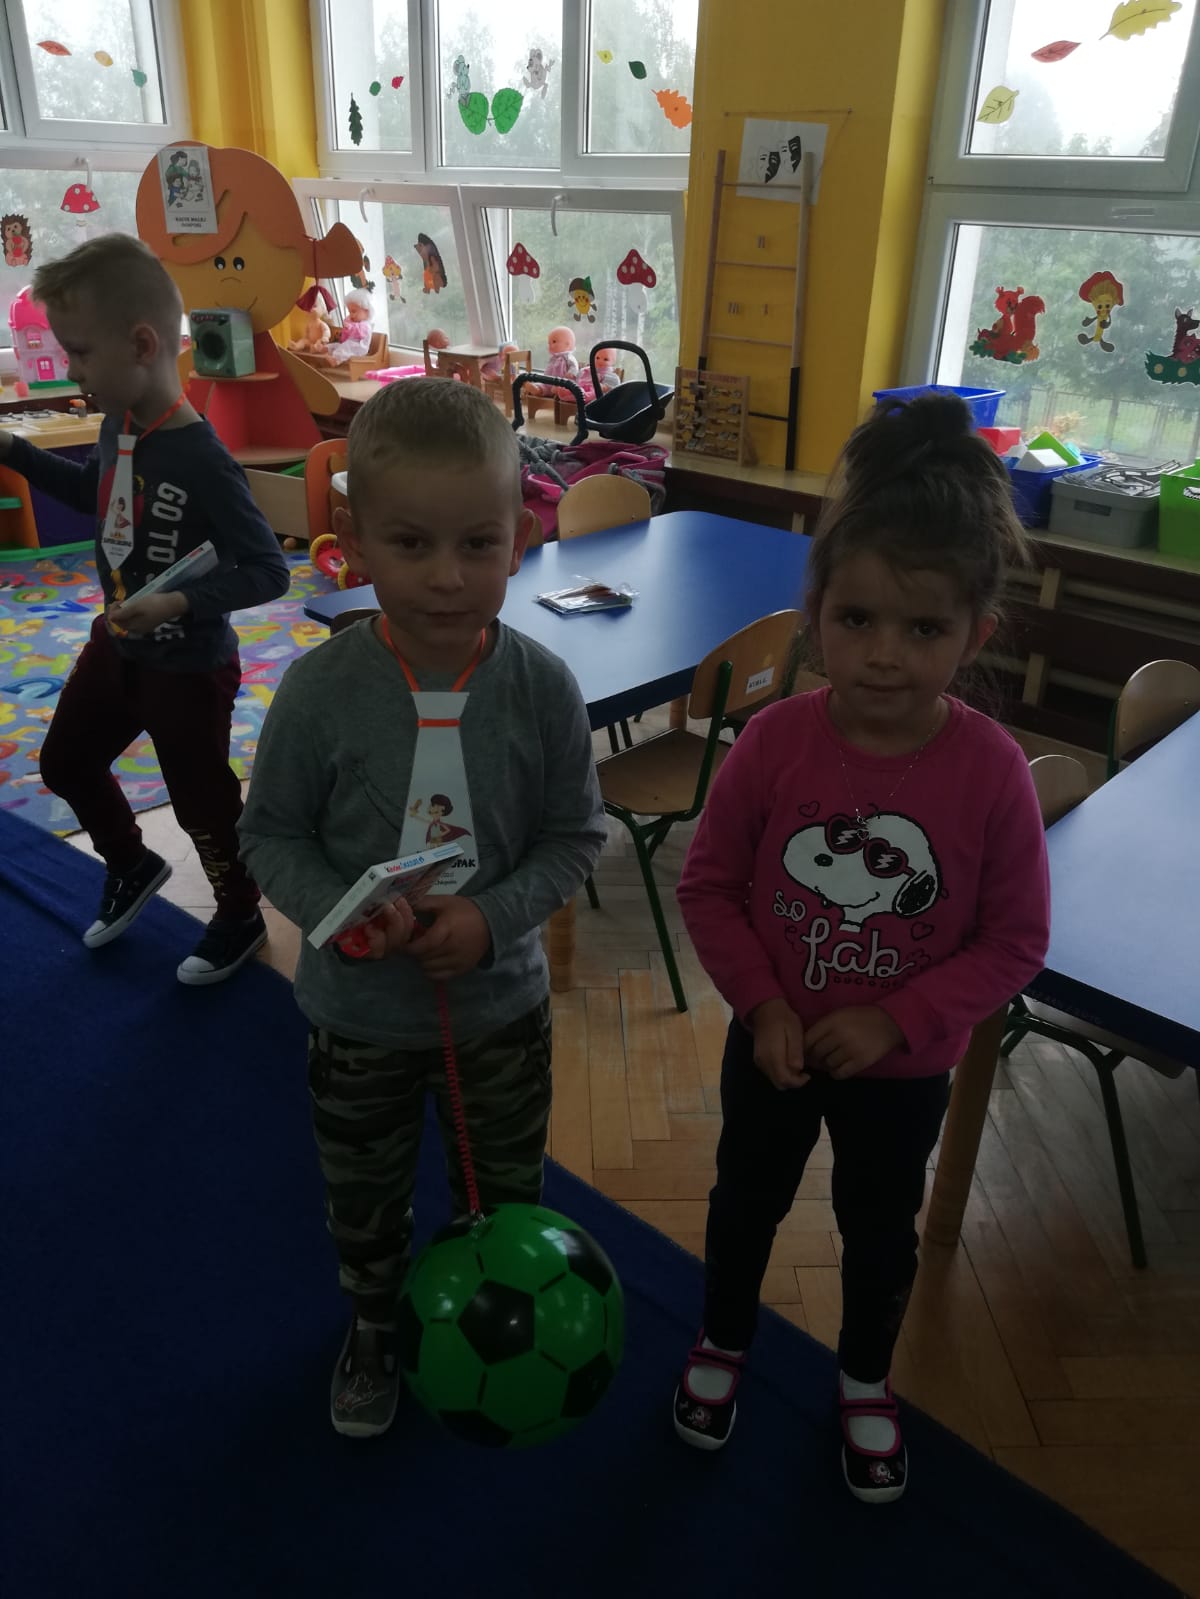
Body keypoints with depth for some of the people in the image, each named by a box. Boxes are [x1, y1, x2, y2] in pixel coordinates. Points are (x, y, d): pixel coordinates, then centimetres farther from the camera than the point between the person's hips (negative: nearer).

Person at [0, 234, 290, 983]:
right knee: (66, 761, 24)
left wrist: (181, 603, -39)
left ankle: (241, 918, 35)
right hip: (117, 647, 9)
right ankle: (132, 865, 49)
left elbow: (270, 572, -28)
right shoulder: (117, 424, -4)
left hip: (189, 669, -8)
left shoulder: (202, 460, -29)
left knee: (204, 804, 9)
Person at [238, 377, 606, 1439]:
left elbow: (575, 836, -9)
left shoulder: (543, 687, -18)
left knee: (504, 1191, 25)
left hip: (501, 997, 1)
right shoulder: (321, 690, -20)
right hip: (359, 1007, 0)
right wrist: (338, 911, -26)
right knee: (365, 1195, 24)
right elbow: (272, 835, -9)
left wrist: (493, 917, -23)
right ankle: (377, 1324, 55)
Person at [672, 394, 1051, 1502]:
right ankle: (724, 1343, 56)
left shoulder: (992, 773, -24)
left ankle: (866, 1382, 55)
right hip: (774, 1046, 1)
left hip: (906, 1064, 0)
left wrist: (895, 1018, -21)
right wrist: (762, 1004, -19)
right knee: (748, 1197, 25)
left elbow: (1015, 943, -14)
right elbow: (709, 886, -11)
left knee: (881, 1227, 24)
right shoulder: (775, 742, -23)